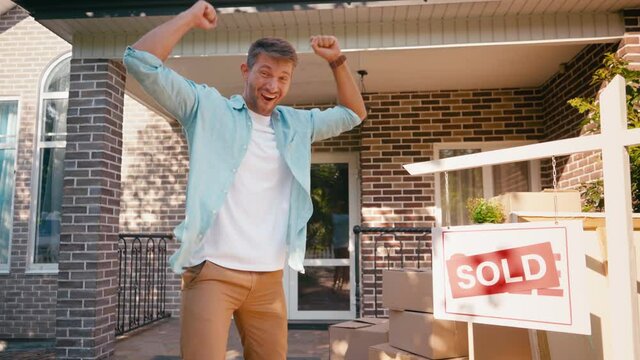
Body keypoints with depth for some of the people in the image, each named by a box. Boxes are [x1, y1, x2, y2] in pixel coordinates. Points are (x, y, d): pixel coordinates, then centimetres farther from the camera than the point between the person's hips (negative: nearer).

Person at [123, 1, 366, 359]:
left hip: (270, 277, 5)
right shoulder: (208, 107, 1)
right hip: (213, 271, -4)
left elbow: (354, 113, 24)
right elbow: (141, 61, -6)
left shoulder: (296, 123, 15)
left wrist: (337, 61, 14)